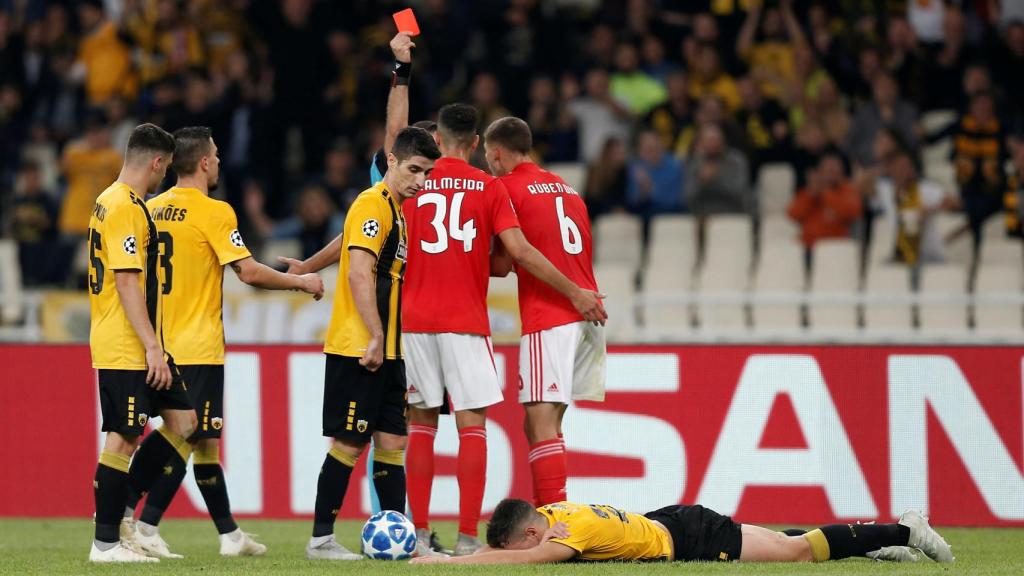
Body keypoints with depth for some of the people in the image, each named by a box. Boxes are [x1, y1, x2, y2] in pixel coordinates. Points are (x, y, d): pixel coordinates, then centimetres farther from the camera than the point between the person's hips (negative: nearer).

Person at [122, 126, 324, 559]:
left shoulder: (152, 209, 10)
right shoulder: (214, 212, -11)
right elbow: (248, 271, -15)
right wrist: (301, 283, -2)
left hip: (164, 345, 8)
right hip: (199, 347, -8)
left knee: (204, 441, 14)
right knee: (190, 440, -6)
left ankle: (229, 535, 19)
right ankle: (144, 529, -14)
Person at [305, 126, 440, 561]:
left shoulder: (399, 211, 16)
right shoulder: (373, 205, -13)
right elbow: (359, 275, -21)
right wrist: (375, 338, -21)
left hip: (386, 351, 9)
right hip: (357, 348, -9)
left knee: (392, 440, 8)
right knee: (349, 442, -6)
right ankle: (321, 539, -1)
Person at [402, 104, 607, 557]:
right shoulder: (489, 187, 0)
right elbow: (519, 252, -7)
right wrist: (575, 293, 0)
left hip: (414, 319, 2)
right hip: (465, 321, -2)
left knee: (421, 422, 9)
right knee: (472, 425, -1)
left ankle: (419, 535, 5)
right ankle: (467, 537, -8)